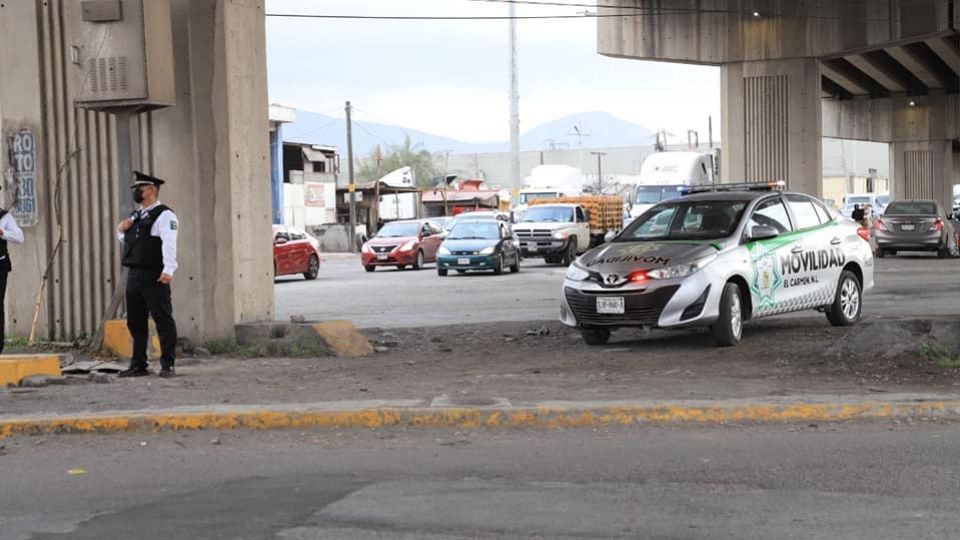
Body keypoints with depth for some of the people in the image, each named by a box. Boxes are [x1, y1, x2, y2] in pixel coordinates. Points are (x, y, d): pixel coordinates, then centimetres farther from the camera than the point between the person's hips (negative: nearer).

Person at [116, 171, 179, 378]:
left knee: (163, 320, -5)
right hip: (134, 275, 9)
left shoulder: (164, 215, -8)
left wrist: (168, 270, -31)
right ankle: (138, 365, 19)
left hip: (154, 276, -9)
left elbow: (169, 243, -20)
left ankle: (167, 365, -2)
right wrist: (121, 229, 11)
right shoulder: (136, 215, 20)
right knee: (135, 322, 12)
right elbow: (124, 239, 34)